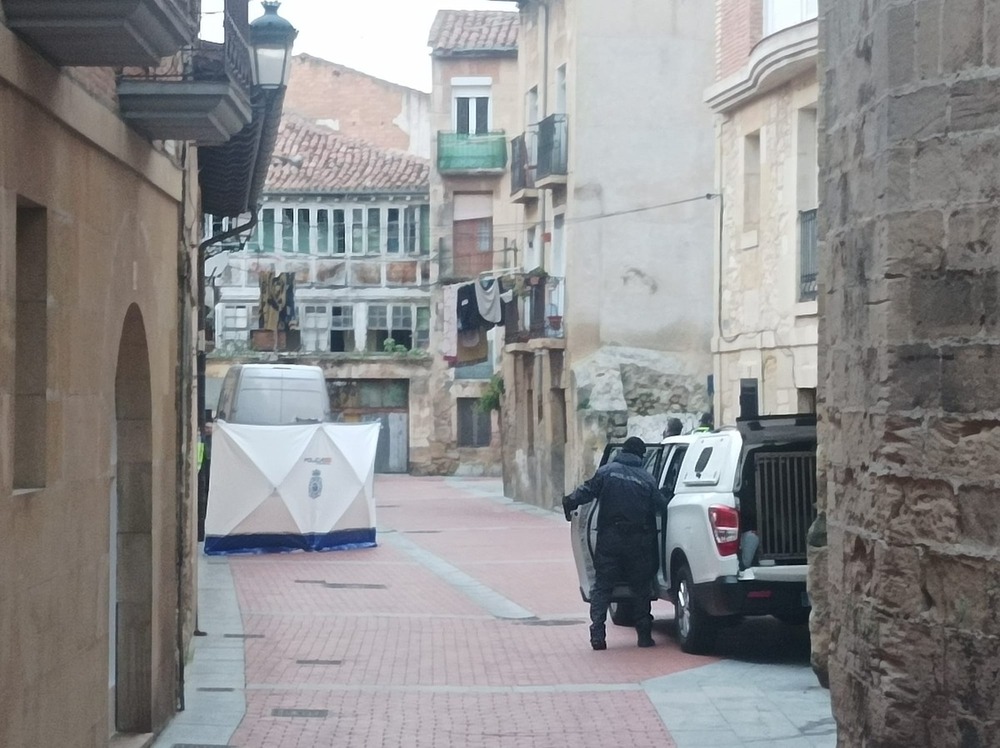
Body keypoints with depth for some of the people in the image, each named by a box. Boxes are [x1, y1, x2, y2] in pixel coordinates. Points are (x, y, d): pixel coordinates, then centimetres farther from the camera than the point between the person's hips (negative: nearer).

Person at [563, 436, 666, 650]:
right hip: (639, 542, 1)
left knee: (602, 586, 3)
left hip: (610, 539, -1)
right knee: (641, 588, 12)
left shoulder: (606, 472, -1)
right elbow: (661, 506, 3)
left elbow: (588, 491, -6)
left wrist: (570, 502, 7)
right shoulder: (647, 479, 3)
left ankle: (597, 633, -8)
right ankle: (644, 635, 12)